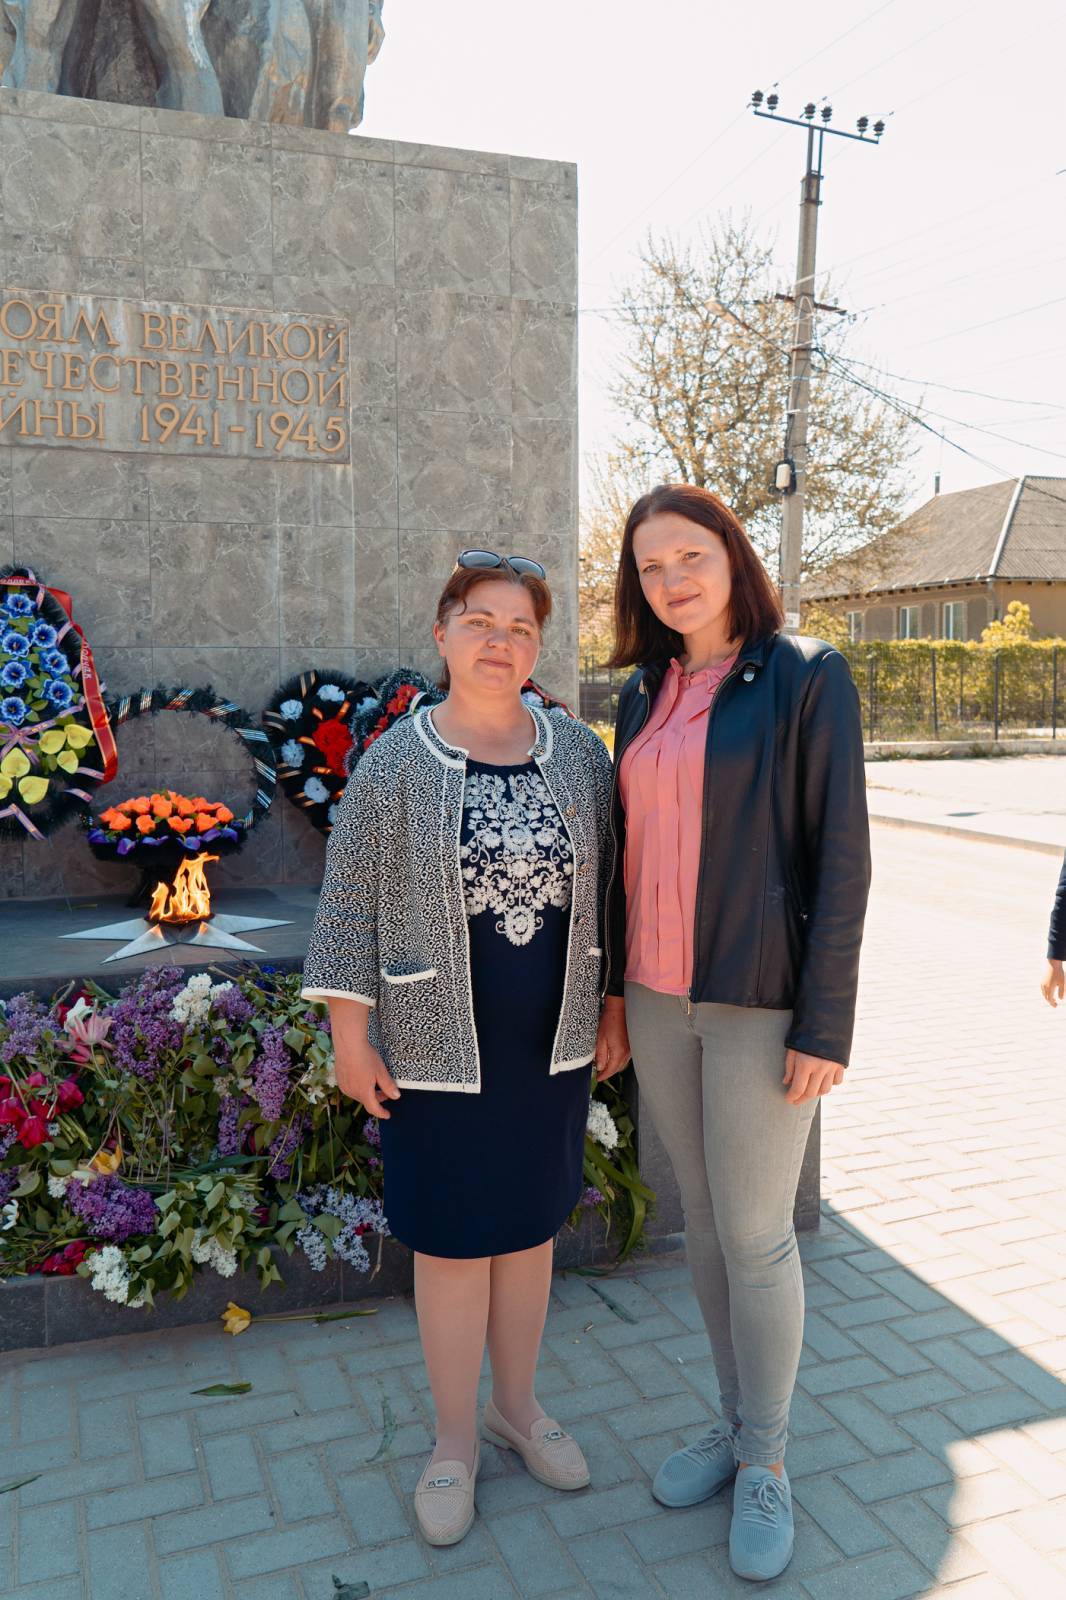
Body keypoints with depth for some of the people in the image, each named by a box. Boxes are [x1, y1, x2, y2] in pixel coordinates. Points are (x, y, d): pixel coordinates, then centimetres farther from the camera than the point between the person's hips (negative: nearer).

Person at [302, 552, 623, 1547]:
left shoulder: (578, 751, 1)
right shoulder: (395, 762, -7)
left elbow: (609, 886, 6)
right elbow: (352, 903, -6)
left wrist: (615, 1009, 6)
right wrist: (351, 1035, -8)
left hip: (552, 1045, 3)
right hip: (442, 1048, -3)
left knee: (531, 1226, 17)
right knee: (454, 1241, 9)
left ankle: (517, 1405, 38)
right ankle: (456, 1439, 30)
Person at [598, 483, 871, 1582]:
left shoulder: (806, 678, -10)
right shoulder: (645, 695, 7)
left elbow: (840, 854, -12)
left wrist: (825, 1025, -14)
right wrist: (615, 985, 12)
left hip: (761, 999, -5)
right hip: (659, 997, 6)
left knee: (755, 1233, 4)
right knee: (703, 1220, 16)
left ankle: (766, 1463, 27)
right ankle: (737, 1421, 36)